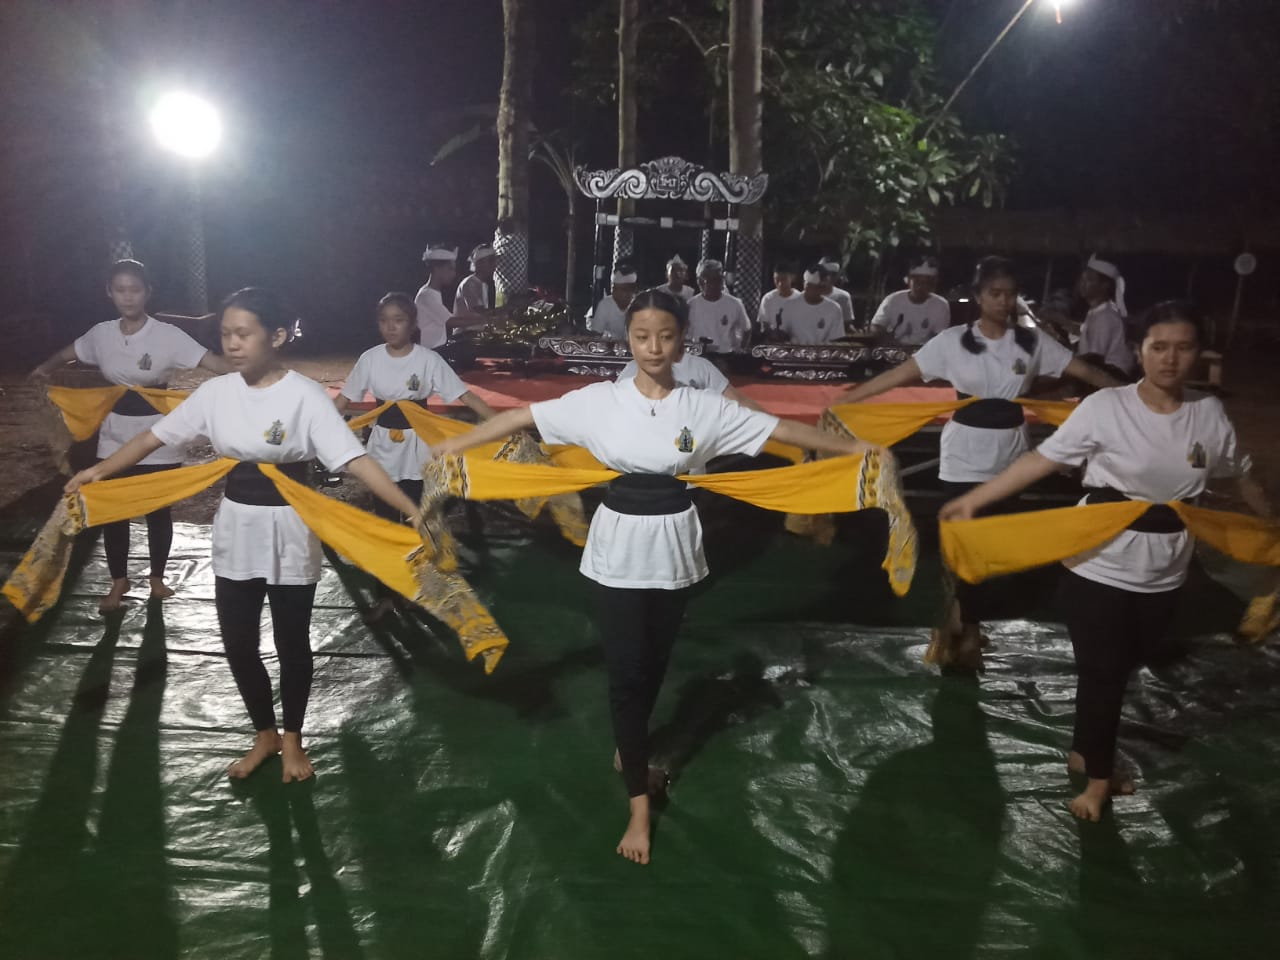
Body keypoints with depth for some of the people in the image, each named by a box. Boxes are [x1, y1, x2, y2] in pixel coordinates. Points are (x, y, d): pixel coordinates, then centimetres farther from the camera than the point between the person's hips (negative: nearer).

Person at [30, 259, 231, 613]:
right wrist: (45, 368, 4)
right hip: (115, 436, 3)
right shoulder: (101, 333, 0)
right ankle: (118, 581, 25)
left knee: (158, 510, 8)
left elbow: (212, 362, -25)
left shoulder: (167, 335, -14)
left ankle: (157, 578, 28)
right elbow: (68, 353, 20)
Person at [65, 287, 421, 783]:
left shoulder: (305, 395, -17)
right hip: (235, 531, 4)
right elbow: (155, 435, 8)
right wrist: (99, 471, 3)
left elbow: (355, 460, -24)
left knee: (291, 641, 10)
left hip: (289, 532, -4)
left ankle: (292, 737, 33)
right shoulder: (216, 392, -3)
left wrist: (413, 511, -34)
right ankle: (264, 734, 35)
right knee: (237, 642, 12)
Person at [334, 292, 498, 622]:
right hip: (382, 446, 2)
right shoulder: (370, 358, -4)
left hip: (417, 448, -2)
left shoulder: (429, 359, -11)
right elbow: (344, 400, 3)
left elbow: (465, 396, -15)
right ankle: (386, 594, 19)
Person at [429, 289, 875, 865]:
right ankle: (639, 802, 14)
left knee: (654, 663, 16)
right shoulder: (600, 400, -7)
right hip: (619, 547, -1)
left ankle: (629, 749, 44)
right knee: (626, 670, 1)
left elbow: (782, 430, -2)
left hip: (673, 547, 2)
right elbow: (524, 417, -3)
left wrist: (858, 449, 0)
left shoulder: (703, 407, -5)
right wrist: (457, 444, -2)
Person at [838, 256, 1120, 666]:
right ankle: (968, 623, 23)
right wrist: (843, 401, -13)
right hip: (964, 458, -2)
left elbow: (1087, 372, 0)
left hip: (1009, 459, 3)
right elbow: (900, 374, -9)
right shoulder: (953, 340, -7)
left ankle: (964, 617, 30)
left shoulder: (1032, 341, -1)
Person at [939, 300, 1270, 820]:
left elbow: (1241, 475, 15)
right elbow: (1042, 459, -14)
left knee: (1120, 672, 18)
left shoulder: (1210, 413, -2)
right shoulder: (1105, 407, -15)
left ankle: (1085, 753, 40)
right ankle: (1098, 777, 27)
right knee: (1101, 673, 6)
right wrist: (973, 499, -18)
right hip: (1099, 569, -4)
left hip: (1163, 578, 4)